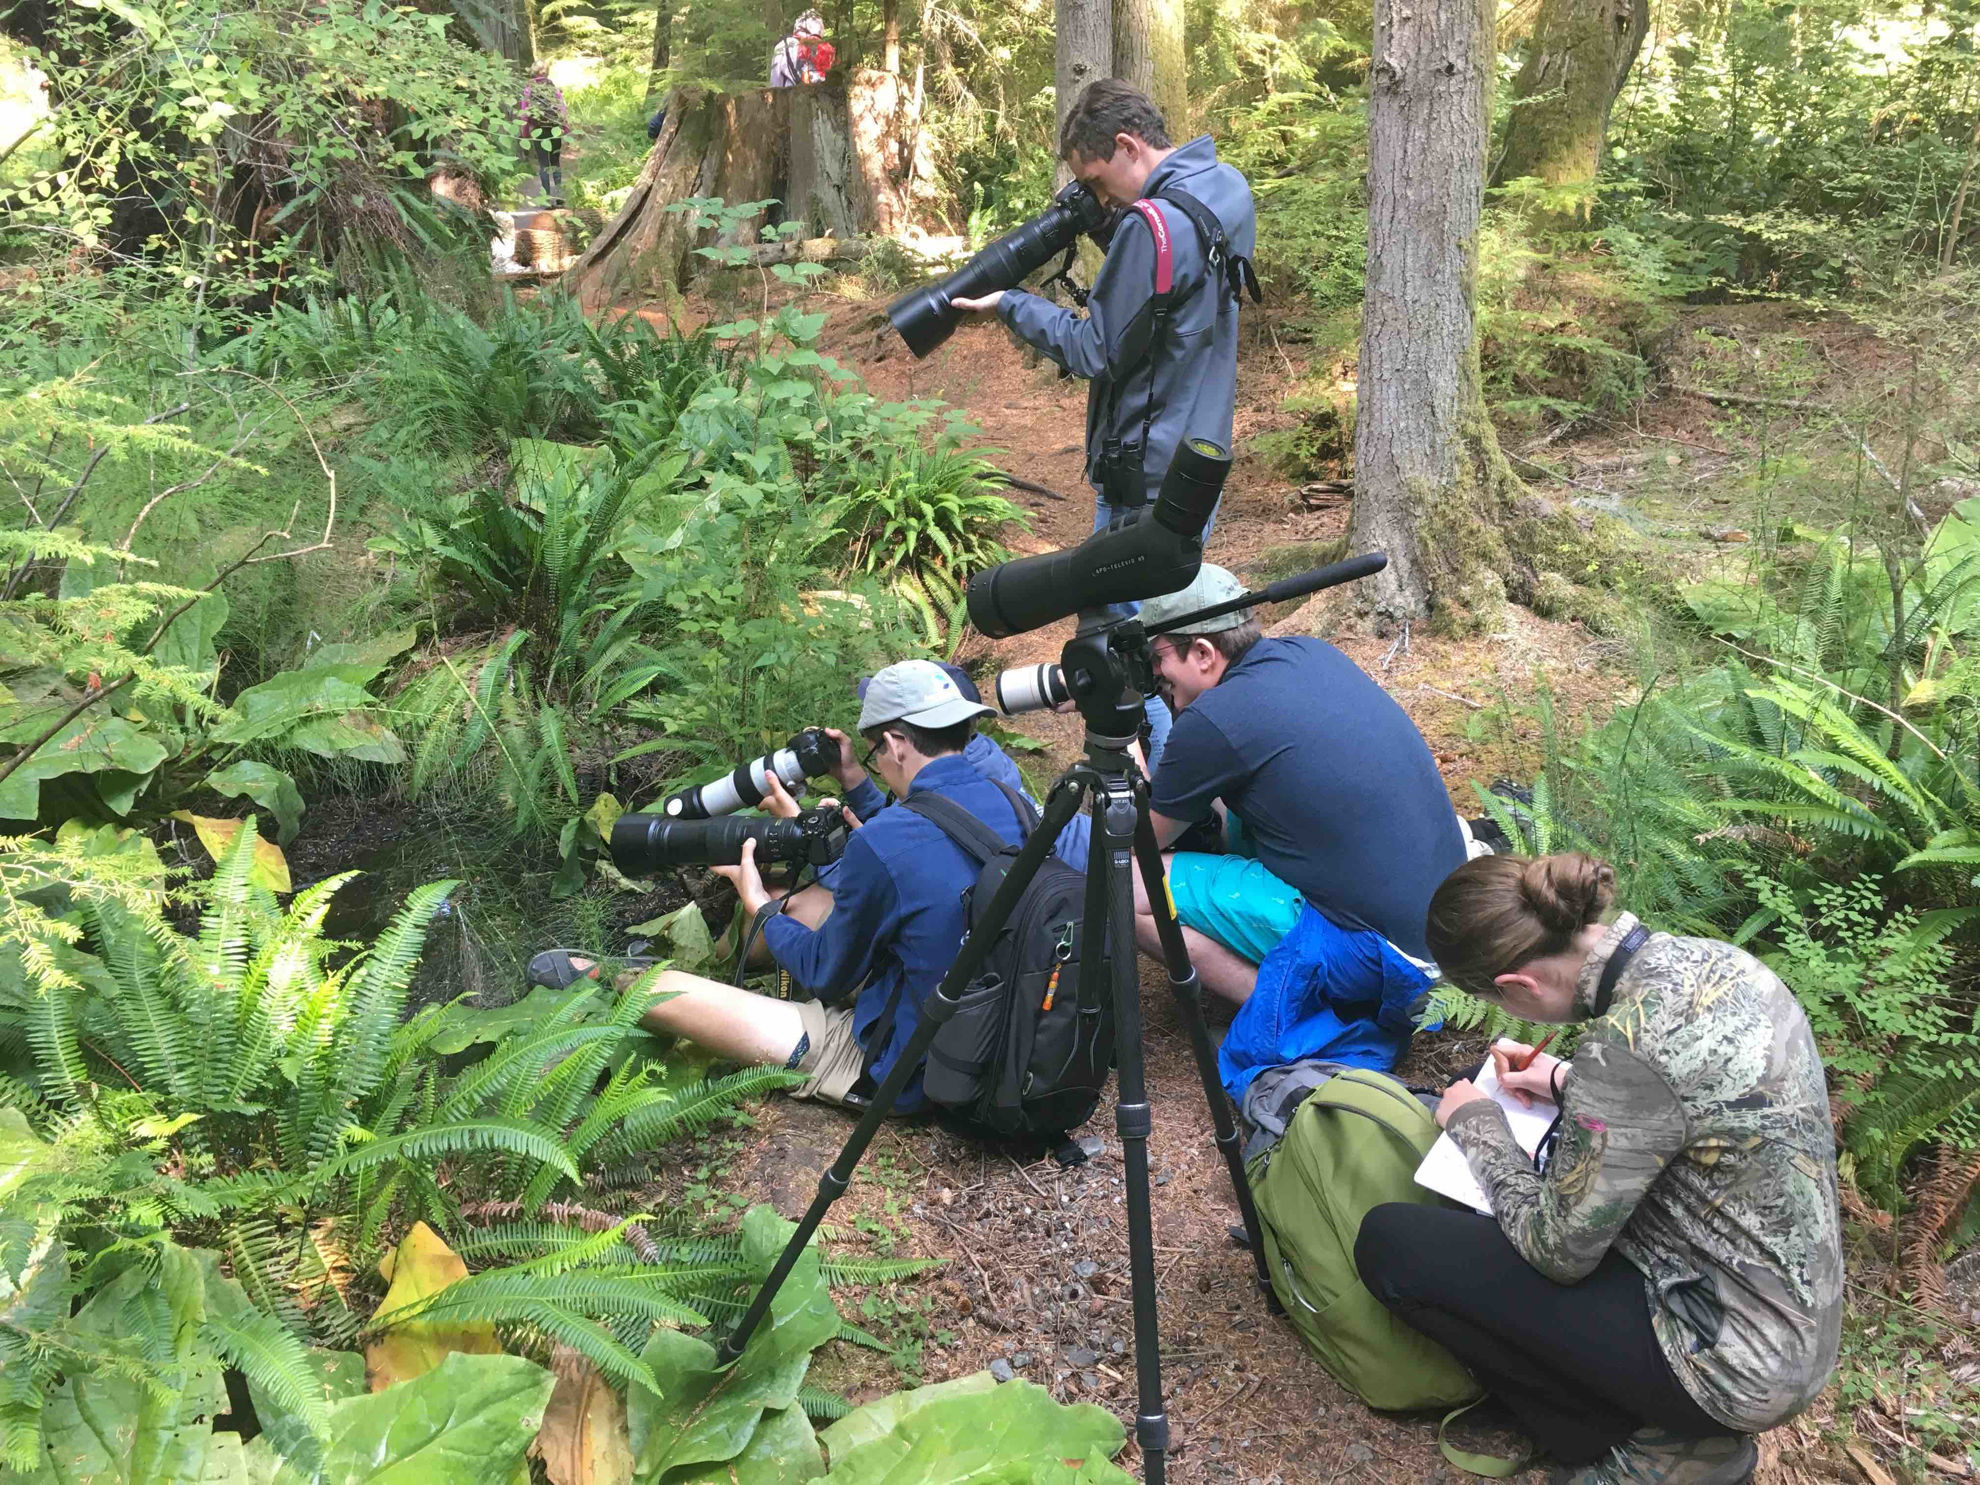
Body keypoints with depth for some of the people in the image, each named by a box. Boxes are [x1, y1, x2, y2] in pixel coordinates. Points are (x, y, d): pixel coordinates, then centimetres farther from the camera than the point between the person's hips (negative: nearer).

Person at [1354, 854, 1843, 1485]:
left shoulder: (1623, 1048, -31)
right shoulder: (1708, 958, -5)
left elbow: (1559, 1251, -17)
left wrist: (1475, 1123, -3)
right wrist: (1568, 1083, 11)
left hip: (1735, 1363, -9)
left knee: (1389, 1243, -7)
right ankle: (1668, 1429, 15)